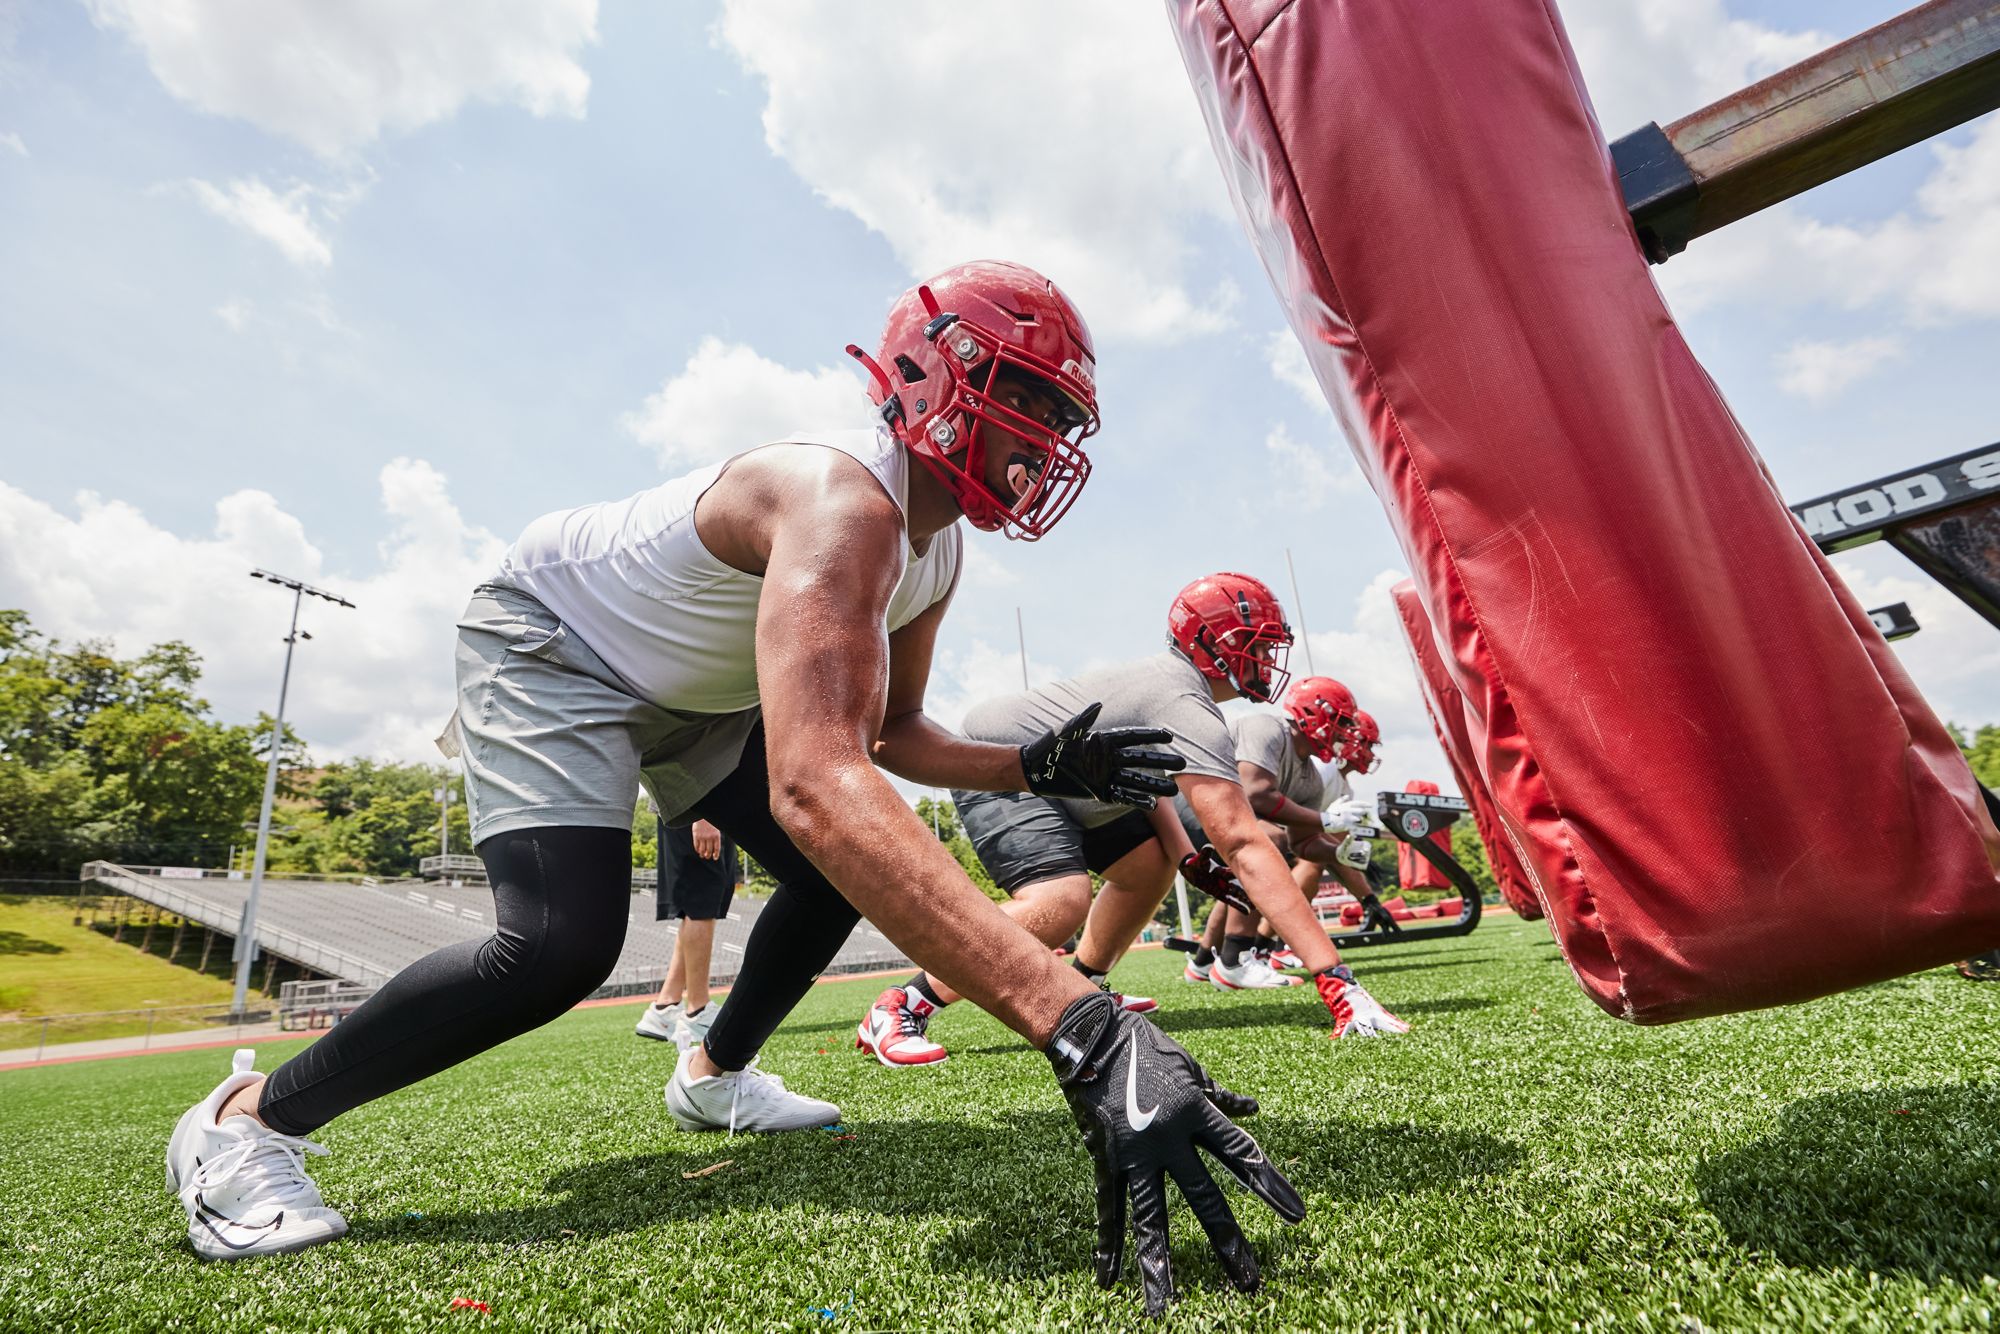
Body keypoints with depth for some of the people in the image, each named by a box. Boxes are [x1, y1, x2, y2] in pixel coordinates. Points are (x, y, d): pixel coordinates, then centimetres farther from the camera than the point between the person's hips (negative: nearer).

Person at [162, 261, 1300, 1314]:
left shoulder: (938, 548, -7)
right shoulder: (842, 497, -39)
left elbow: (891, 733, 2)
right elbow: (814, 784, -55)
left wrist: (1035, 768, -18)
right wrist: (1085, 1030, -60)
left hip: (691, 696, 9)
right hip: (550, 642, -8)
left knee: (853, 864, 4)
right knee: (562, 942, -24)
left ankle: (715, 1074, 25)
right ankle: (247, 1122, 1)